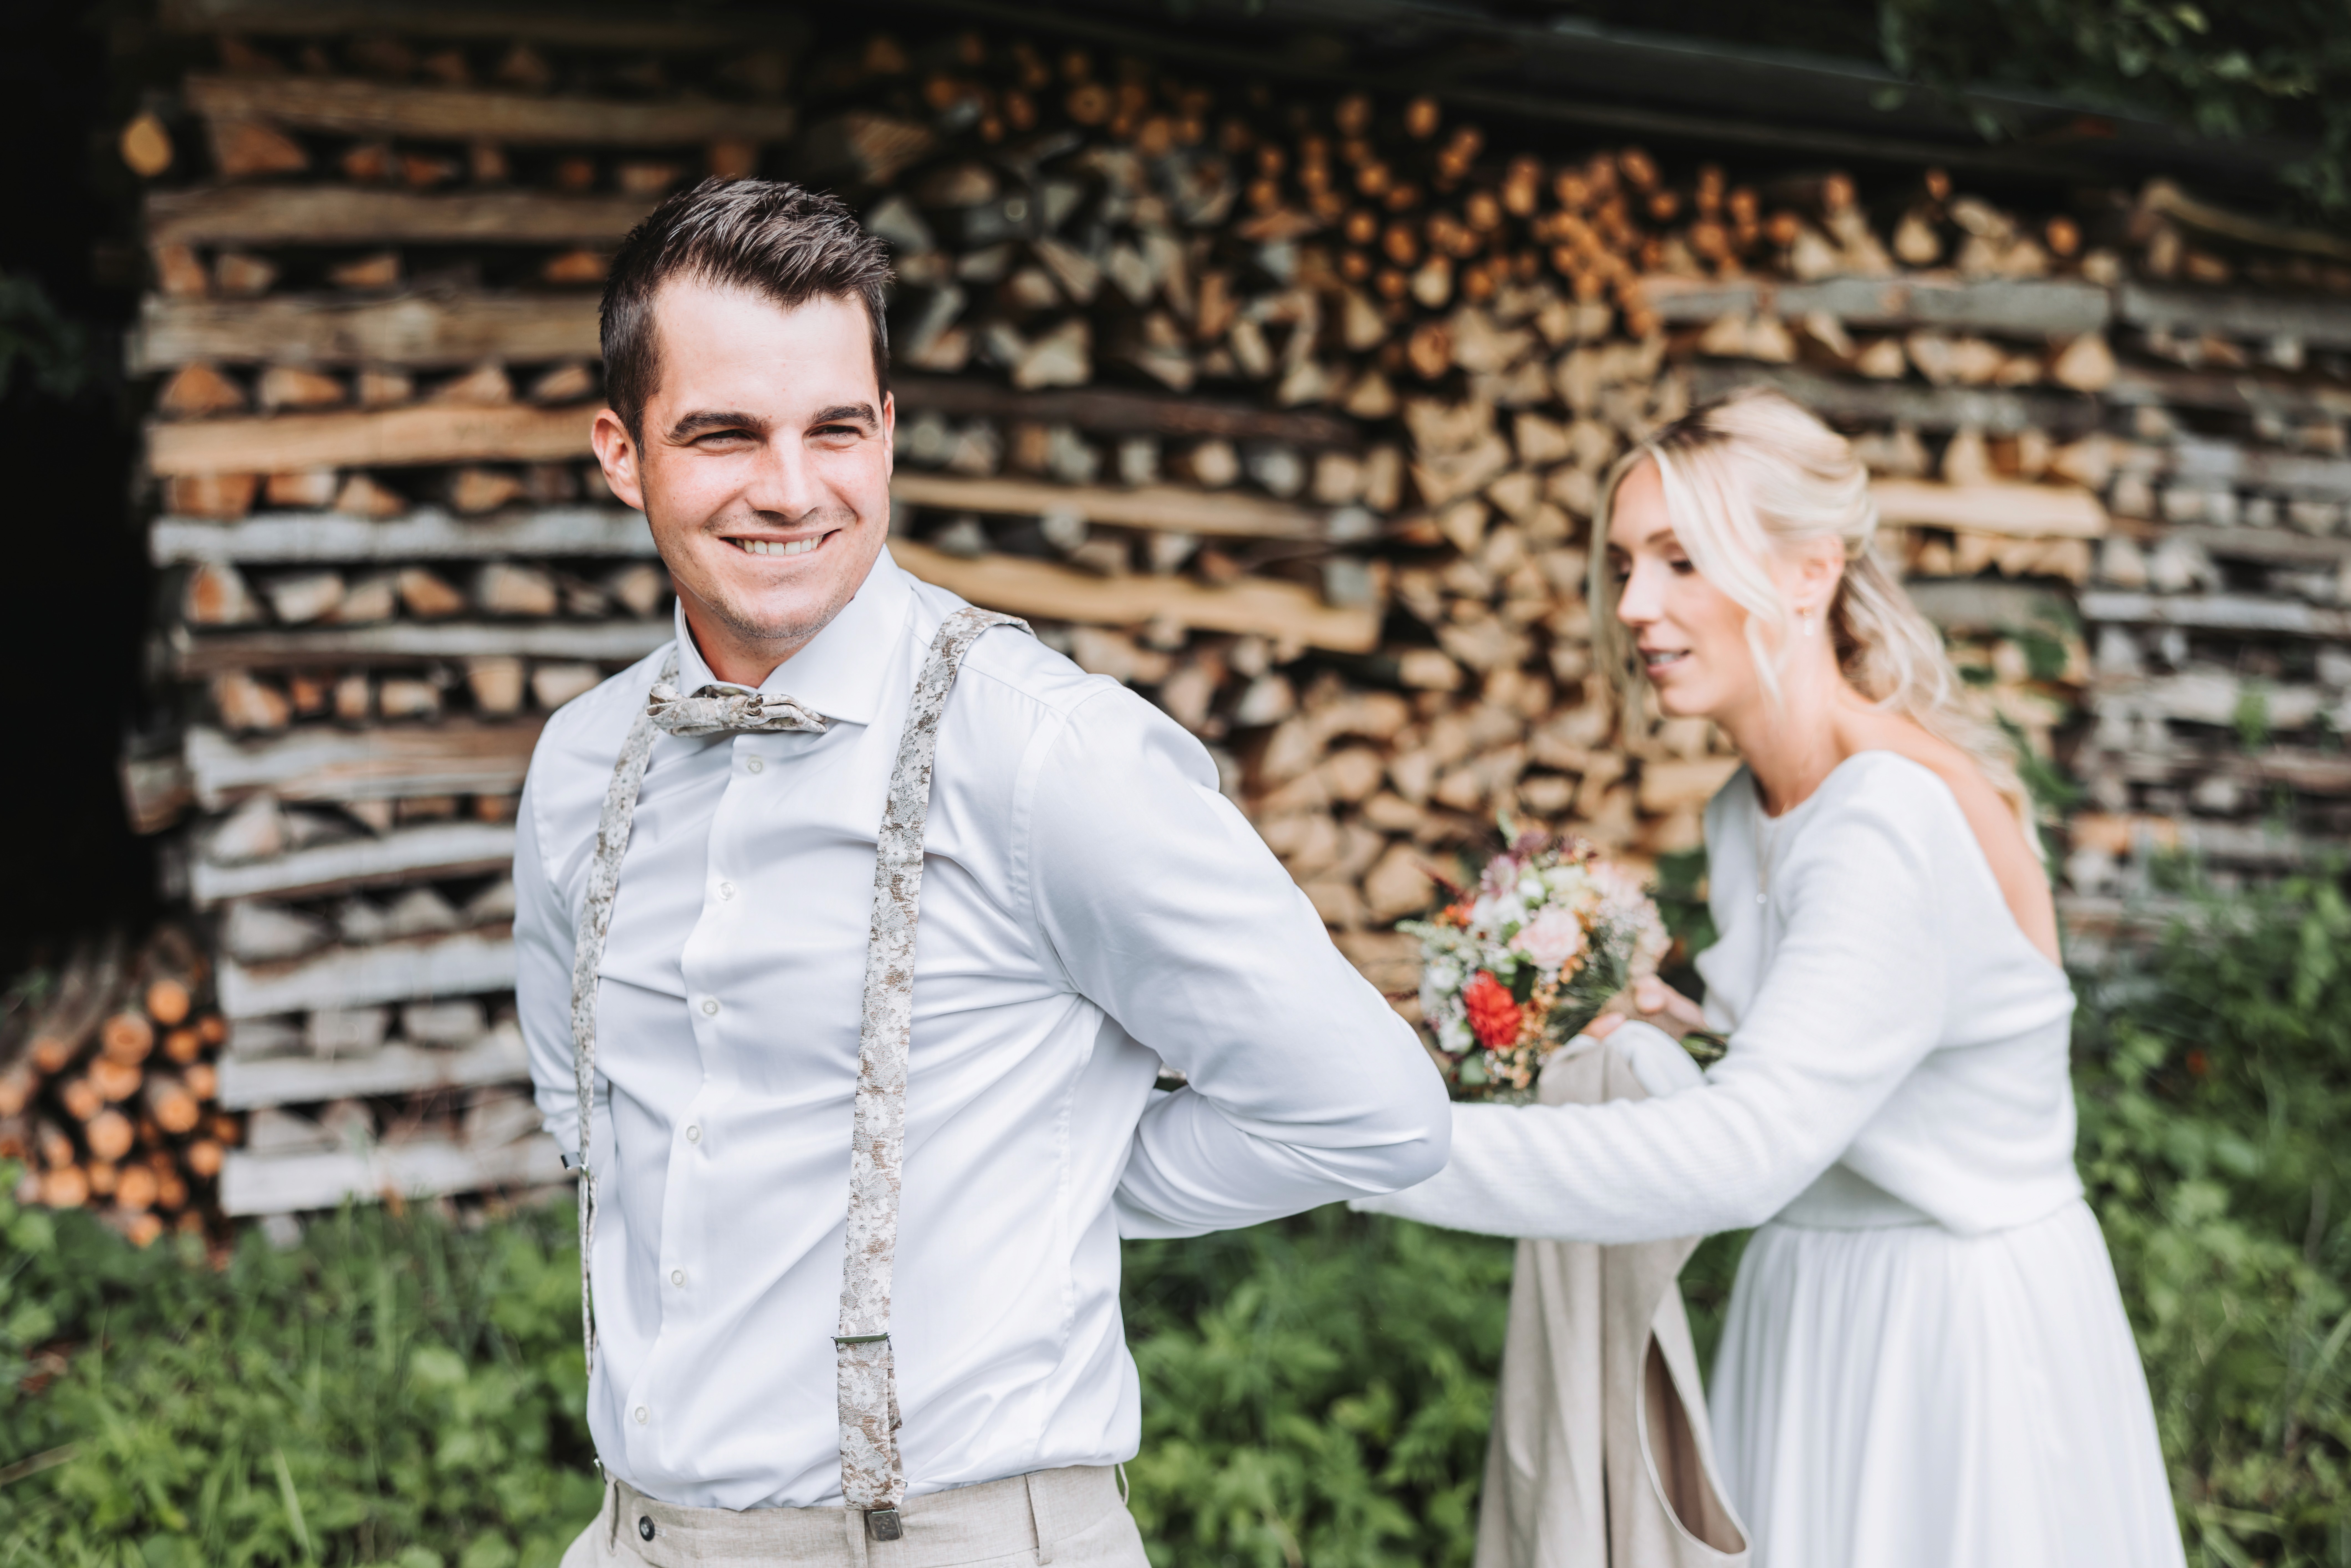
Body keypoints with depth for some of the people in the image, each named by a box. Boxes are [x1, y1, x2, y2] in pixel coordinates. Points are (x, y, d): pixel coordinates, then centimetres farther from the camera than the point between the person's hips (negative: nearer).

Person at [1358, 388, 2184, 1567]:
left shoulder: (1900, 826, -24)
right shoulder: (1745, 815, 4)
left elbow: (1743, 1152, -34)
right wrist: (1684, 1035, -1)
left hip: (1964, 1335, -8)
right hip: (1809, 1319, 8)